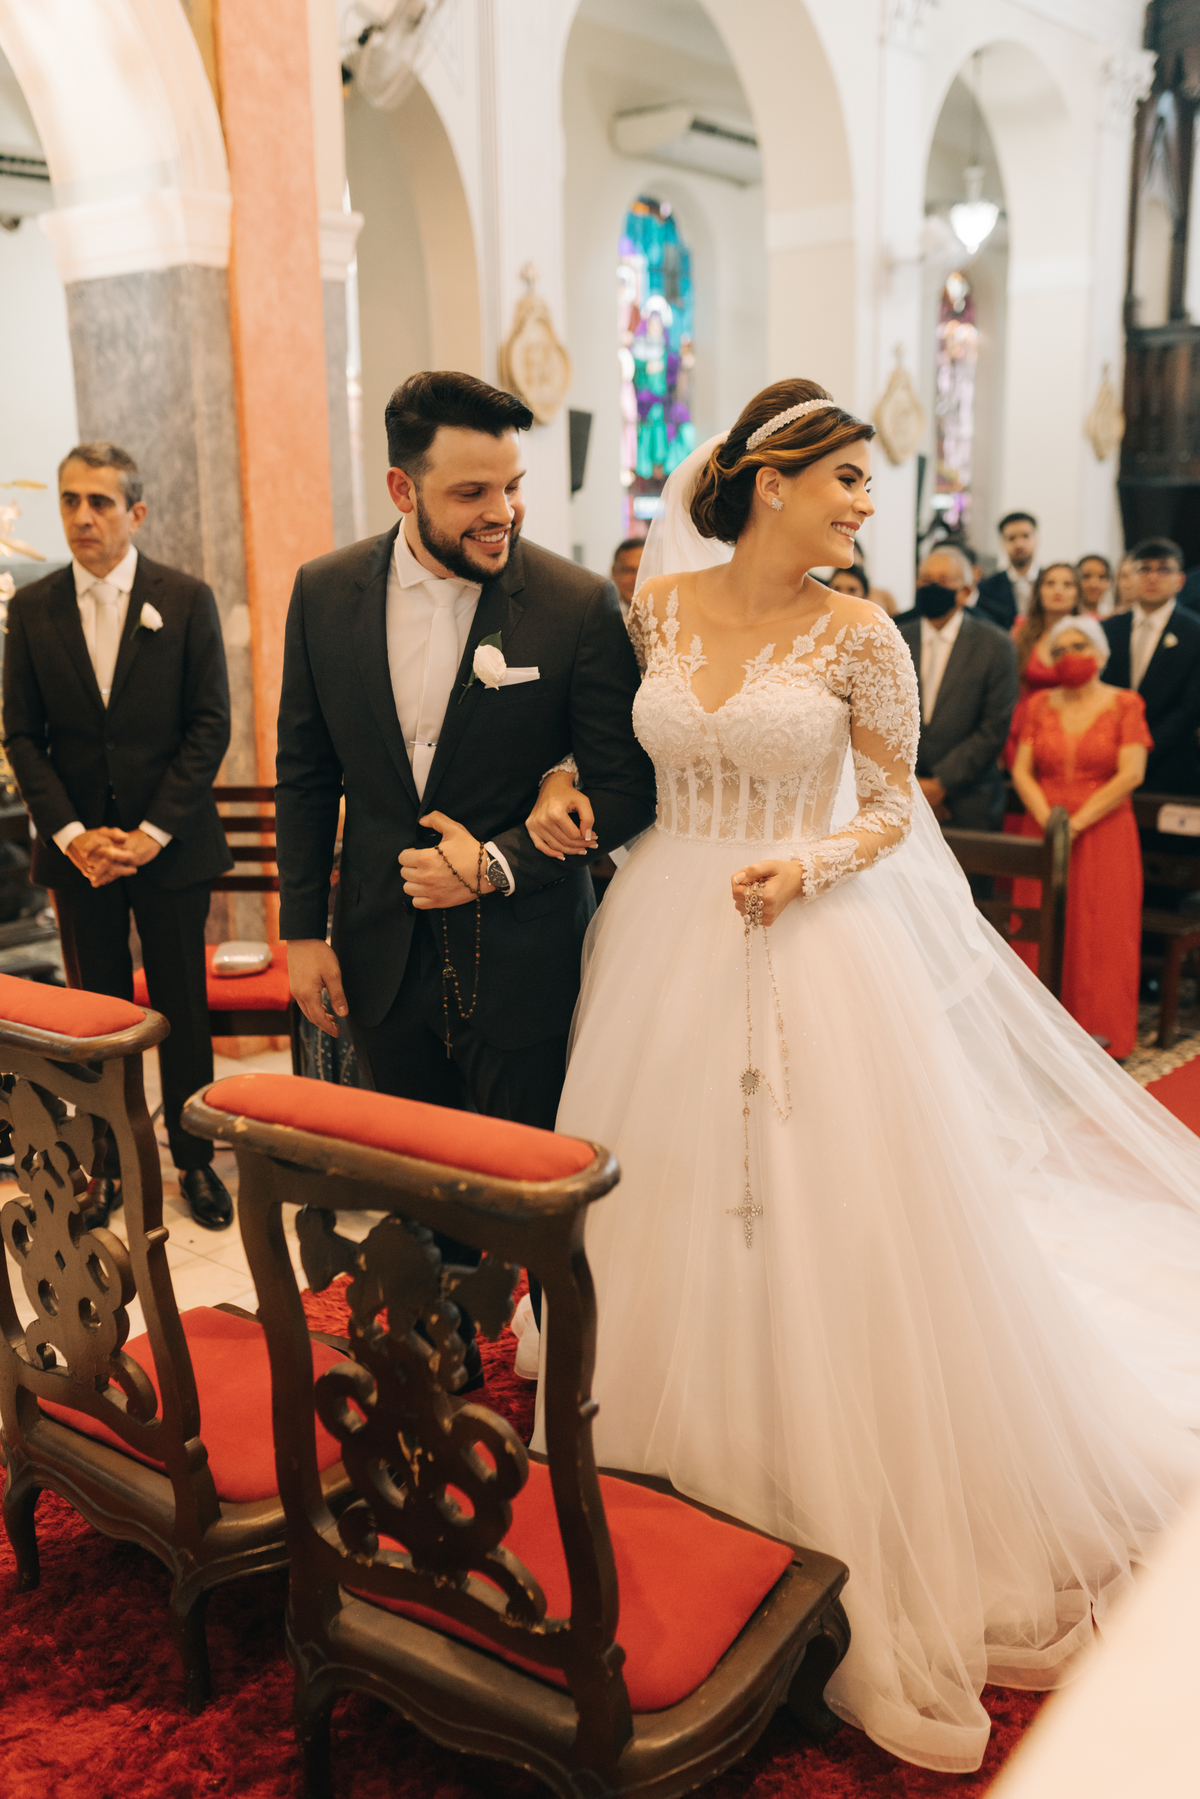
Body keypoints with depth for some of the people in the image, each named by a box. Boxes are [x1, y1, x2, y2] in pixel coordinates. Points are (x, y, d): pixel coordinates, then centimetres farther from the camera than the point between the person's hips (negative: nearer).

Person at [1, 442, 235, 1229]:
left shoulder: (187, 600, -2)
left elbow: (210, 727, -5)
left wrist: (151, 833, -12)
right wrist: (72, 833, -8)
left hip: (169, 846, -2)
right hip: (79, 848, 2)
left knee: (183, 1010, 7)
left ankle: (196, 1159, 21)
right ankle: (107, 1161, 23)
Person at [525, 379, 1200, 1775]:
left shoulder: (857, 637, -5)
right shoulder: (656, 605, 2)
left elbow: (896, 807, 1)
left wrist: (811, 865, -16)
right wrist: (565, 788, -2)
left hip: (805, 948, -3)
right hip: (665, 938, 3)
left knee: (821, 1225, -1)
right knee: (669, 1214, 12)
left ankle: (848, 1530, 19)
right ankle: (678, 1485, 34)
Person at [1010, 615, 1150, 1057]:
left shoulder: (1125, 704, 1)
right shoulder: (1040, 704, 10)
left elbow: (1131, 774, -10)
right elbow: (1021, 771, 3)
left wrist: (1076, 822, -15)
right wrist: (1047, 819, -13)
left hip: (1104, 835, -3)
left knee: (1102, 934, -2)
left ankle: (1100, 1033, 6)